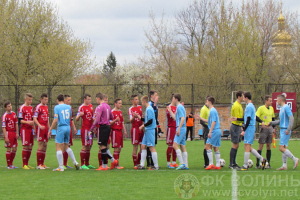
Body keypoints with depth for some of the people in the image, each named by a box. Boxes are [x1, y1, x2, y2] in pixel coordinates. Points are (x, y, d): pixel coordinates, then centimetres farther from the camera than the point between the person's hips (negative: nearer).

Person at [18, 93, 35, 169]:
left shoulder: (31, 108, 15)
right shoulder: (22, 108, -7)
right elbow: (20, 120, -11)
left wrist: (33, 125, 19)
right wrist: (27, 122, -24)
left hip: (30, 129, 7)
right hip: (24, 129, -7)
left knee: (30, 147, 7)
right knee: (25, 146, -8)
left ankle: (27, 164, 13)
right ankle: (24, 165, -4)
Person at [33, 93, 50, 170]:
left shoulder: (46, 107, 16)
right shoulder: (38, 107, -9)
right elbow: (34, 118, -14)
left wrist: (49, 128, 19)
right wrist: (39, 125, -28)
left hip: (45, 128, 8)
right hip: (40, 129, -8)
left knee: (45, 146, 9)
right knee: (40, 146, -8)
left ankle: (42, 164, 15)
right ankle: (38, 165, -5)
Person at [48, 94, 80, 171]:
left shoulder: (57, 107, -7)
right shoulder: (69, 107, 10)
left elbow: (55, 120, -13)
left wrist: (50, 129, -7)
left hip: (61, 128, -6)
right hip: (68, 127, 6)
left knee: (59, 147, -1)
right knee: (66, 146, 20)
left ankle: (61, 167, -5)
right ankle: (75, 163, 15)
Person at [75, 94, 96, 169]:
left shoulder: (91, 106, 13)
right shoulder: (81, 107, -11)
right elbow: (77, 119, -16)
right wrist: (79, 115, -37)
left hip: (90, 129, 8)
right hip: (85, 129, -8)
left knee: (89, 146, 11)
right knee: (85, 146, -8)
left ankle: (87, 164, 18)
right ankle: (82, 164, -7)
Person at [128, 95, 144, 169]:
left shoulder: (140, 107, 12)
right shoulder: (131, 109, -6)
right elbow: (131, 120, -13)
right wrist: (134, 117, -31)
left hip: (141, 128, 6)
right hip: (135, 129, -6)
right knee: (135, 146, -5)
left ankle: (139, 162, 14)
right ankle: (135, 164, -2)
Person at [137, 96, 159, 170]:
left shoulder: (149, 109, -15)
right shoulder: (148, 109, 14)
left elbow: (150, 121, -20)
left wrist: (143, 125, -11)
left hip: (150, 130, -10)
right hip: (147, 130, 10)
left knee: (151, 147, -7)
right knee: (143, 146, 12)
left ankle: (156, 166, -4)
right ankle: (142, 165, 15)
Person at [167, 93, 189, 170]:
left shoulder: (179, 107, -10)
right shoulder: (179, 107, 19)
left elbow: (183, 118, -20)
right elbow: (176, 118, 28)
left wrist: (179, 128, -23)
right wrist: (170, 111, 34)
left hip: (181, 129, -10)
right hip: (182, 129, 10)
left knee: (175, 145, -15)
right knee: (182, 146, 9)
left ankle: (182, 163, -21)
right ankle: (186, 165, 8)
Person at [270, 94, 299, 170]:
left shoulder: (286, 107, -12)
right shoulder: (281, 108, 17)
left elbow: (291, 118, -19)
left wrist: (288, 129, -23)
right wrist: (272, 123, 22)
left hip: (285, 131, -10)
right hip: (282, 130, 10)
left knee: (282, 148, -13)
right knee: (283, 148, 8)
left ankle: (295, 159, -7)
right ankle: (284, 165, 10)